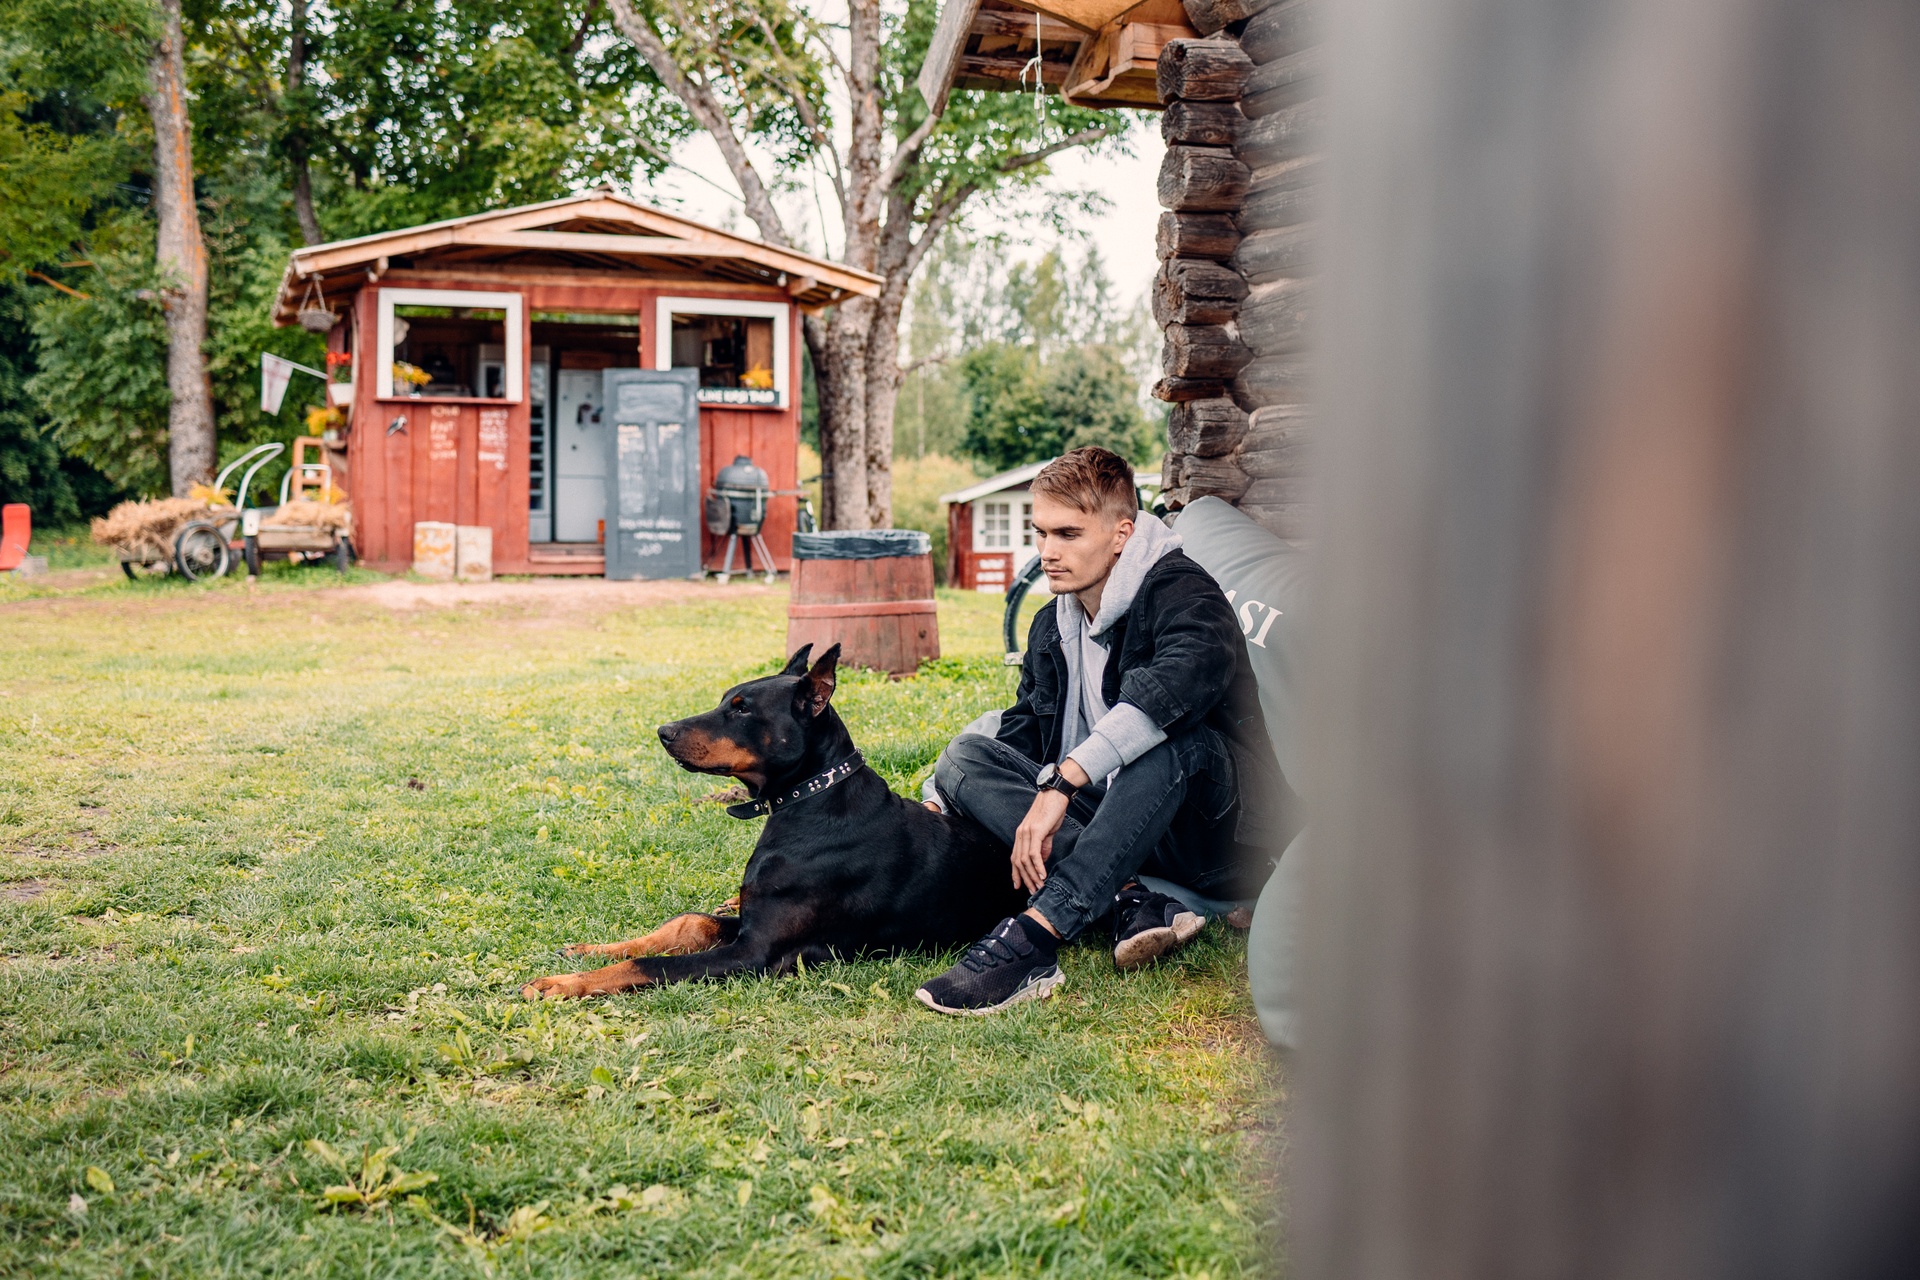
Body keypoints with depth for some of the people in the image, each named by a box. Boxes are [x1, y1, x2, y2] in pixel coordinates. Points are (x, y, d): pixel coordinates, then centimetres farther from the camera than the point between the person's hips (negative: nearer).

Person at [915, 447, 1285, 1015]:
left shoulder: (1180, 593, -12)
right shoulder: (1051, 627, 13)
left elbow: (1188, 674, -35)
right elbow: (1020, 735, 16)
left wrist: (1062, 781, -41)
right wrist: (940, 805, -5)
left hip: (1218, 840, -7)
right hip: (1118, 831, 7)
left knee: (1174, 733, -37)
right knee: (965, 756, -10)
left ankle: (1032, 936, -47)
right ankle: (1128, 900, -30)